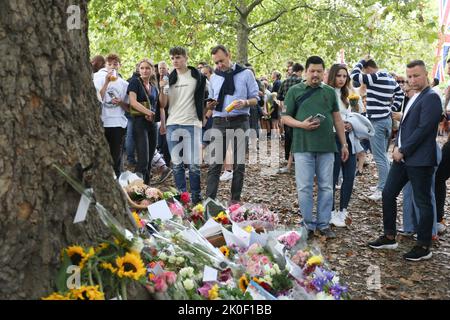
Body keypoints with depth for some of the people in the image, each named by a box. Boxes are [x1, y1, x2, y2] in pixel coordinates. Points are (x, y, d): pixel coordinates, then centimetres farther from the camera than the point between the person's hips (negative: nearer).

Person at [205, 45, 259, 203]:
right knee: (215, 164, -2)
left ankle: (235, 200, 13)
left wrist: (245, 103, -18)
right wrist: (210, 105, -4)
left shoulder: (246, 74, 3)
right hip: (219, 122, 2)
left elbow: (255, 99, 4)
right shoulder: (214, 78, 13)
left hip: (240, 122, -2)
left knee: (239, 164, 4)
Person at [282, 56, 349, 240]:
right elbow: (285, 117, 3)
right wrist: (302, 124, -15)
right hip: (303, 147, -2)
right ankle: (308, 225, 12)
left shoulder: (330, 92, 11)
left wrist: (344, 144, 11)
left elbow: (337, 119, 14)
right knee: (304, 188, 1)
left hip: (326, 147, 2)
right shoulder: (295, 91, 4)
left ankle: (323, 224, 17)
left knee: (326, 188, 6)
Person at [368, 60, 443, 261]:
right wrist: (397, 147, 5)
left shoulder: (431, 97, -12)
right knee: (388, 194, 11)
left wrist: (403, 150, -14)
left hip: (419, 160, -9)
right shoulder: (414, 98, 16)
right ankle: (389, 237, 23)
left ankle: (423, 247, 11)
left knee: (422, 202, 1)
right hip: (403, 156, 9)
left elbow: (423, 129, -19)